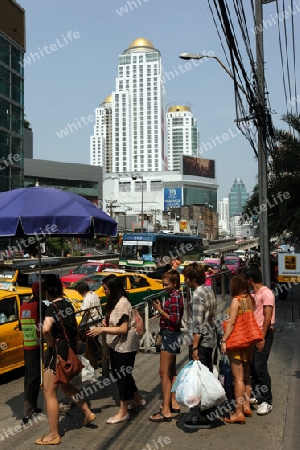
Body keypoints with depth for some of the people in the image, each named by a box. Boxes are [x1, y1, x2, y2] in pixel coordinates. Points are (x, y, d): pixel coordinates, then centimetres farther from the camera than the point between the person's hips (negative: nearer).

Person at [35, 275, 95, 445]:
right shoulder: (68, 304, 7)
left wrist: (51, 344, -18)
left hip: (58, 350, -9)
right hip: (70, 347, 9)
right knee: (65, 385, 28)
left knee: (50, 393, 4)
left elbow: (46, 329, -36)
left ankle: (54, 435, 13)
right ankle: (88, 413, 32)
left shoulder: (53, 307, -18)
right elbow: (75, 328, 16)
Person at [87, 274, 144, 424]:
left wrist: (102, 329, -29)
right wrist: (106, 320, 0)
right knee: (121, 374, 19)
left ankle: (123, 412, 14)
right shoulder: (114, 302, 8)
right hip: (116, 344, 10)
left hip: (125, 345, -10)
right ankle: (137, 399, 38)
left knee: (122, 376, 1)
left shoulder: (122, 304, -22)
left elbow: (123, 329, -26)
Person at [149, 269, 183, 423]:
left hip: (170, 336, -11)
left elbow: (175, 320, -23)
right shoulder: (174, 295, 11)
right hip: (172, 336, 11)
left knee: (164, 372, -8)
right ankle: (174, 403, 29)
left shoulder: (175, 297, -18)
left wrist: (160, 310, -18)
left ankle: (166, 411, -6)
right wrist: (161, 308, 1)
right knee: (171, 371, 18)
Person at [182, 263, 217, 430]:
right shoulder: (209, 291, 10)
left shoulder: (198, 295, -18)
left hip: (201, 341, -9)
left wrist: (195, 347, -19)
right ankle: (210, 409, 26)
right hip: (210, 339, 9)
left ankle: (203, 417, 3)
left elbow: (197, 324, -21)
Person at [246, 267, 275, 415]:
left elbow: (267, 317, -18)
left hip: (264, 334, -9)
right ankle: (258, 396, 25)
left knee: (260, 367, -9)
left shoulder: (266, 293, -14)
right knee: (253, 366, 12)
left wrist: (262, 337, -20)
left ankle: (267, 402, -1)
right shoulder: (252, 294, 13)